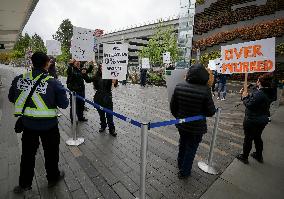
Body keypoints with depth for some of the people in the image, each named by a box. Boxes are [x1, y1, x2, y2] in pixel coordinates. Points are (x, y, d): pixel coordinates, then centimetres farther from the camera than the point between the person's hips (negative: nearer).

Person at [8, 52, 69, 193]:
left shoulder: (19, 79, -8)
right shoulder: (53, 83, -20)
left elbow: (11, 98, 7)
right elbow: (64, 104, -14)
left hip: (28, 124, 4)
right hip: (49, 125, -3)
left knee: (28, 153, 23)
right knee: (51, 152, 18)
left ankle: (24, 184, 40)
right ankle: (53, 178, 39)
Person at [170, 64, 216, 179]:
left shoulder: (179, 87, -12)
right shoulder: (205, 91, -23)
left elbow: (173, 106, -3)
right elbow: (211, 112, -16)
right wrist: (202, 113, 5)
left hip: (181, 124, 4)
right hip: (196, 127, -4)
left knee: (183, 144, 27)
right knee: (191, 148, 16)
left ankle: (180, 164, 49)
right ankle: (184, 172, 34)